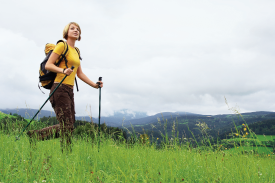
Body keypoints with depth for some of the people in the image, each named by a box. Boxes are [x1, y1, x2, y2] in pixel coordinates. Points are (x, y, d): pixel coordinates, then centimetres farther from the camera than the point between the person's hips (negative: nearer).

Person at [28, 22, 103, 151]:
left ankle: (34, 135, 20)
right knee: (66, 126, -9)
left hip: (69, 90, 9)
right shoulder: (62, 45, -3)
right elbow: (48, 65, -9)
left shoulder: (76, 51, 22)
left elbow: (80, 74, 22)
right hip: (60, 88, -9)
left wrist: (94, 85, 15)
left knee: (68, 125, 9)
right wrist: (63, 70, -26)